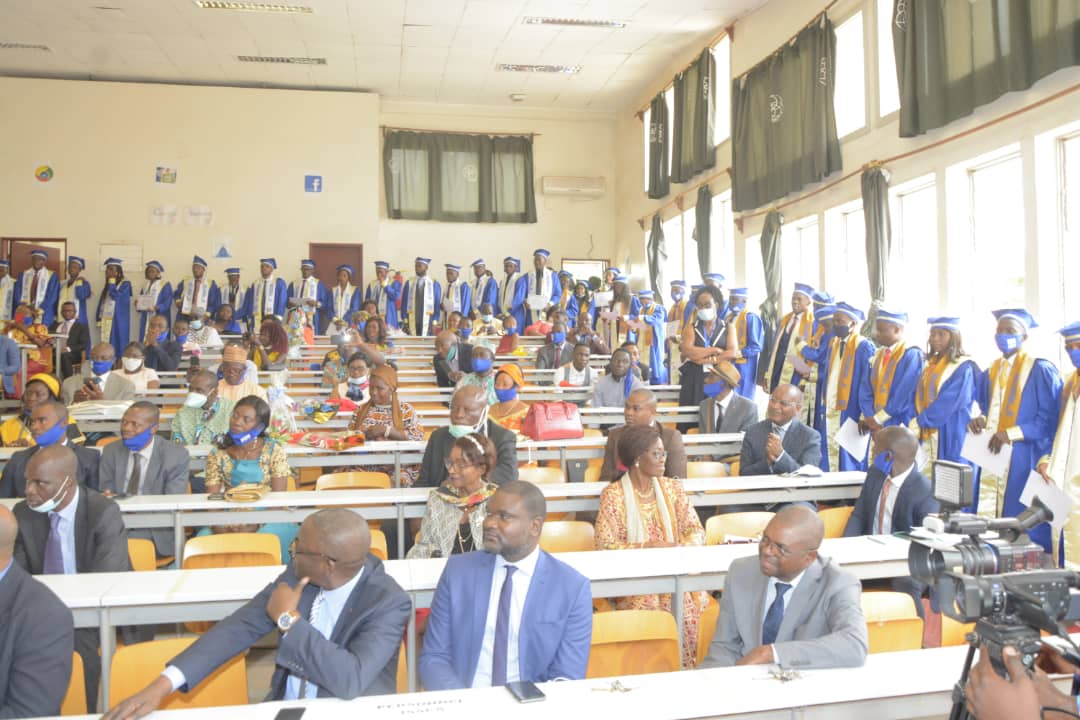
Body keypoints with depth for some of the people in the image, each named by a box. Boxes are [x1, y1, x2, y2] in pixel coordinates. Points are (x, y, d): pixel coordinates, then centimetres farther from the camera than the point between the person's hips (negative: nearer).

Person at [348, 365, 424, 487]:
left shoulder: (405, 410, 3)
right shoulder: (361, 410, 14)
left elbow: (417, 437, -8)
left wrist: (386, 430, -15)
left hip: (398, 468, -3)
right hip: (365, 466, 3)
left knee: (399, 482, -32)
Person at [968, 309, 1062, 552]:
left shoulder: (1041, 371, -3)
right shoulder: (989, 374, 15)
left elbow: (1050, 418, -8)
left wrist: (1010, 433, -18)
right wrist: (980, 421, -2)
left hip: (1024, 460, -5)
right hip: (991, 456, 5)